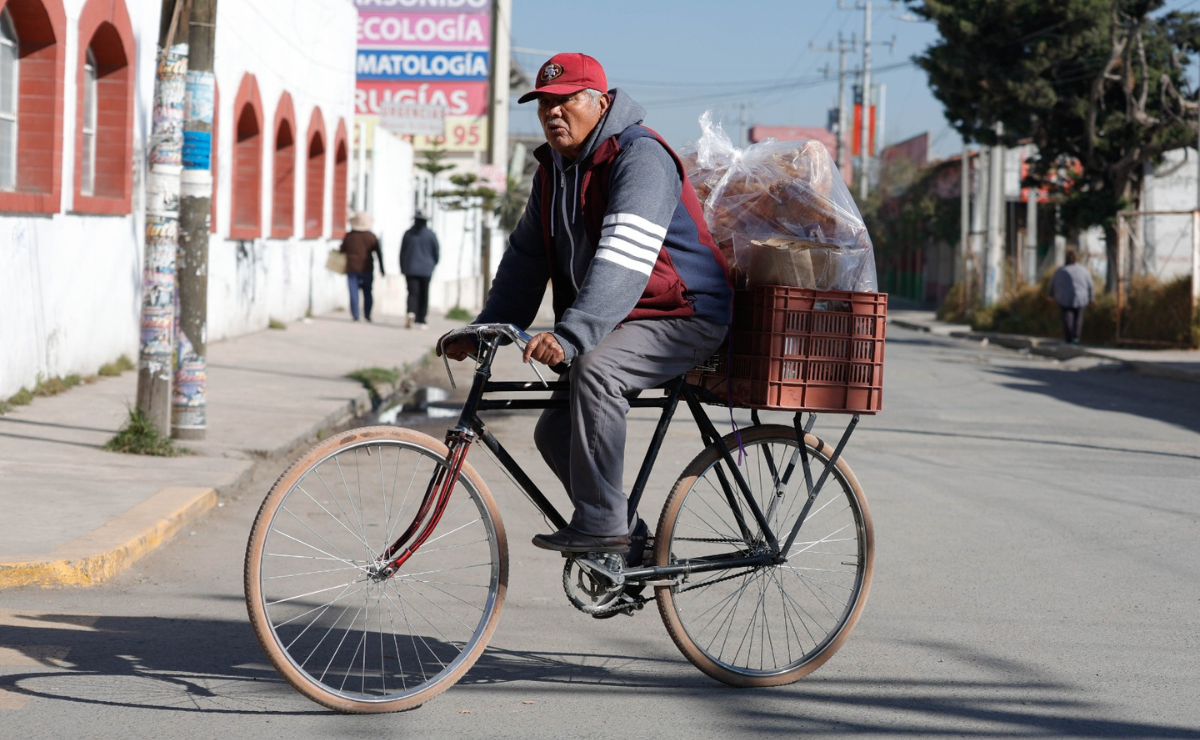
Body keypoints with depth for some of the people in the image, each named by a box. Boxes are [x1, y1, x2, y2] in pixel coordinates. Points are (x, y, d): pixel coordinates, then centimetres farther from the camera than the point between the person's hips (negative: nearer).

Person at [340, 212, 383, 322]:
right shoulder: (371, 237, -3)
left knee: (354, 292, 1)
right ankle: (367, 315, 9)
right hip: (367, 270, 1)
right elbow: (379, 253, -1)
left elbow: (342, 250, 4)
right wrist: (381, 269, 6)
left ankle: (355, 315, -5)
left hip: (352, 268, -1)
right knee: (367, 292, 11)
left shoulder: (349, 236, -4)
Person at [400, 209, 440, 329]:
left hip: (410, 269, 0)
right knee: (423, 294, 9)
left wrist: (403, 269, 15)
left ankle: (411, 313, -30)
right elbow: (436, 253, 2)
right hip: (426, 269, 0)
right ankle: (421, 320, 12)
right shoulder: (431, 234, -2)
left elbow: (402, 252, 6)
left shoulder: (408, 233, 2)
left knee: (412, 292, -4)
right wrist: (433, 264, 21)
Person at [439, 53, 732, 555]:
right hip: (623, 324, 10)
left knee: (595, 368, -34)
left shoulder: (640, 157, -20)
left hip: (683, 316, -9)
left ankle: (601, 523, -28)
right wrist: (484, 329, 0)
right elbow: (525, 258, 13)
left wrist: (570, 336, -44)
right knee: (555, 432, 3)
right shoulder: (553, 169, 10)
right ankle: (627, 540, 18)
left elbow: (622, 260, -33)